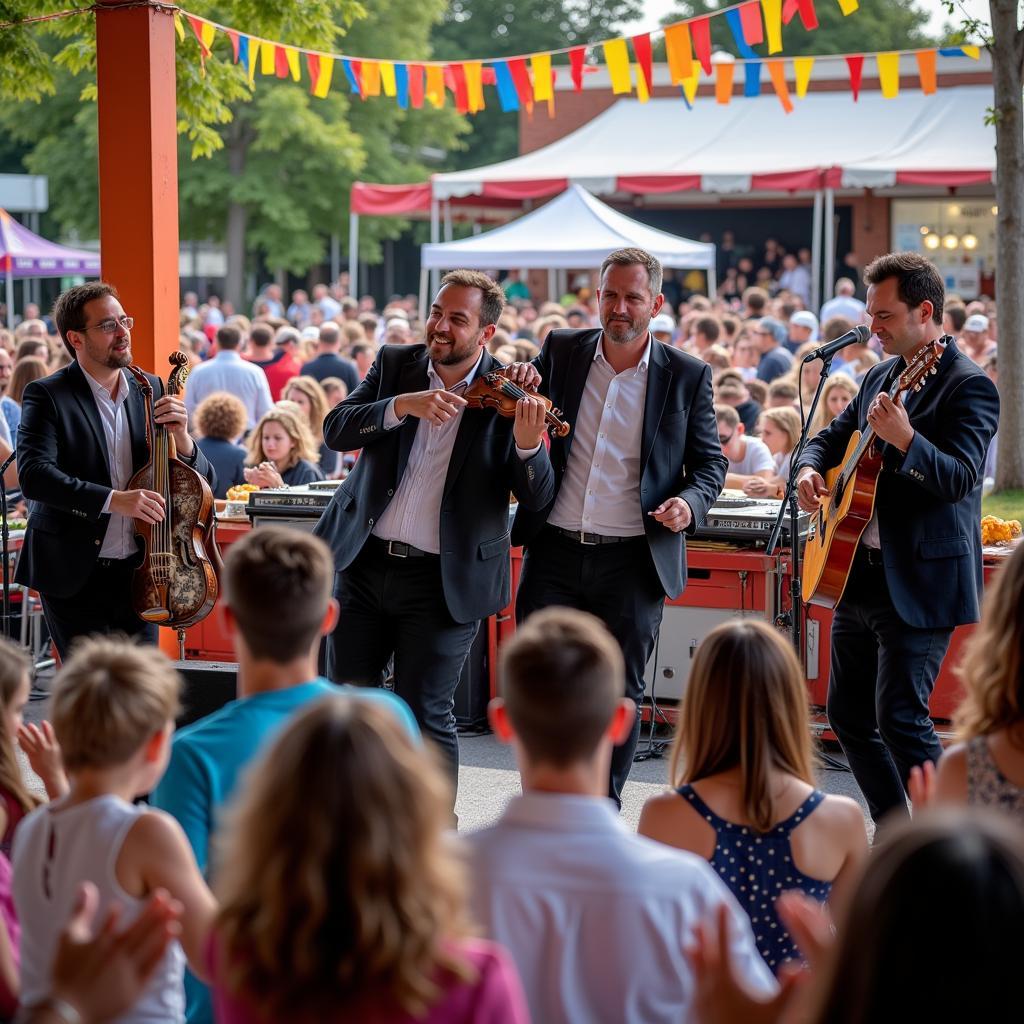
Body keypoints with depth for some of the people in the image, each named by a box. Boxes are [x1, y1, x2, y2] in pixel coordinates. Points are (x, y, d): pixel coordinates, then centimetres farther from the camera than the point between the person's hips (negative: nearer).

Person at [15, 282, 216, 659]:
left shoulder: (151, 390, 7)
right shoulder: (47, 396, -7)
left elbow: (202, 482, 9)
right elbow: (34, 473, -23)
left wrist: (181, 437, -13)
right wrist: (113, 499, -33)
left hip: (137, 571, 4)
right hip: (75, 576, -4)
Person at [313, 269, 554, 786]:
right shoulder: (395, 363, 3)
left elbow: (538, 499, -11)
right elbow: (336, 429, -9)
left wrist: (527, 446, -31)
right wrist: (402, 405, -25)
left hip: (444, 580, -4)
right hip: (363, 562, 4)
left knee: (424, 715, -1)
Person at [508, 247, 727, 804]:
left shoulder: (687, 376, 1)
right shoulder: (560, 351, 7)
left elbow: (709, 462, 7)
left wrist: (689, 502, -14)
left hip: (633, 560, -1)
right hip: (555, 552, 2)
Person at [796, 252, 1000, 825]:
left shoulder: (968, 385, -11)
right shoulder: (882, 376, 14)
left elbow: (960, 478, -22)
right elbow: (833, 436, 25)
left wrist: (904, 439, -38)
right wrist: (810, 467, 2)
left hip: (919, 583, -9)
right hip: (861, 575, 9)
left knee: (900, 718, -13)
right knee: (848, 713, 12)